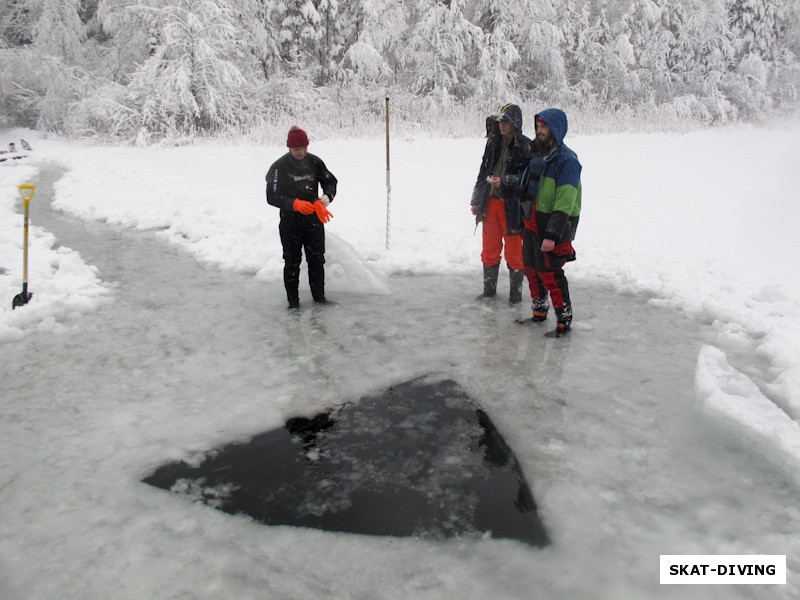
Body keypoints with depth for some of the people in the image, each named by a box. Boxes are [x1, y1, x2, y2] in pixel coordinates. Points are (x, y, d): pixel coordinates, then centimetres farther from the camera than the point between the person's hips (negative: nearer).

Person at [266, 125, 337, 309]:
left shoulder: (315, 162, -2)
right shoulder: (278, 167, -12)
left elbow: (330, 181, 5)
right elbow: (272, 197, -13)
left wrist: (326, 197, -17)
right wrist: (295, 204, -27)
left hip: (314, 219, 3)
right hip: (290, 222, -3)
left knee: (317, 259, 11)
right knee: (292, 261, 5)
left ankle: (319, 294, 26)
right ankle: (293, 299, 16)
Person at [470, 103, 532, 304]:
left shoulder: (526, 146, -10)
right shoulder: (493, 142, 7)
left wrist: (504, 181, -21)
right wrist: (476, 200, 12)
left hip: (512, 206, -5)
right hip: (490, 202, 5)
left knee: (513, 251, 5)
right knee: (489, 249, 12)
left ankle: (516, 291, 19)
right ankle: (489, 290, 26)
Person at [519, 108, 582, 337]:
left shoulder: (567, 160, -15)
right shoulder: (538, 154, 12)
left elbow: (565, 203, -22)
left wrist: (552, 235, -27)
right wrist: (522, 222, 20)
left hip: (553, 226, -8)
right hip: (532, 223, 9)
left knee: (549, 273, -7)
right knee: (531, 268, 15)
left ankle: (564, 320, 8)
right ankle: (539, 312, 32)